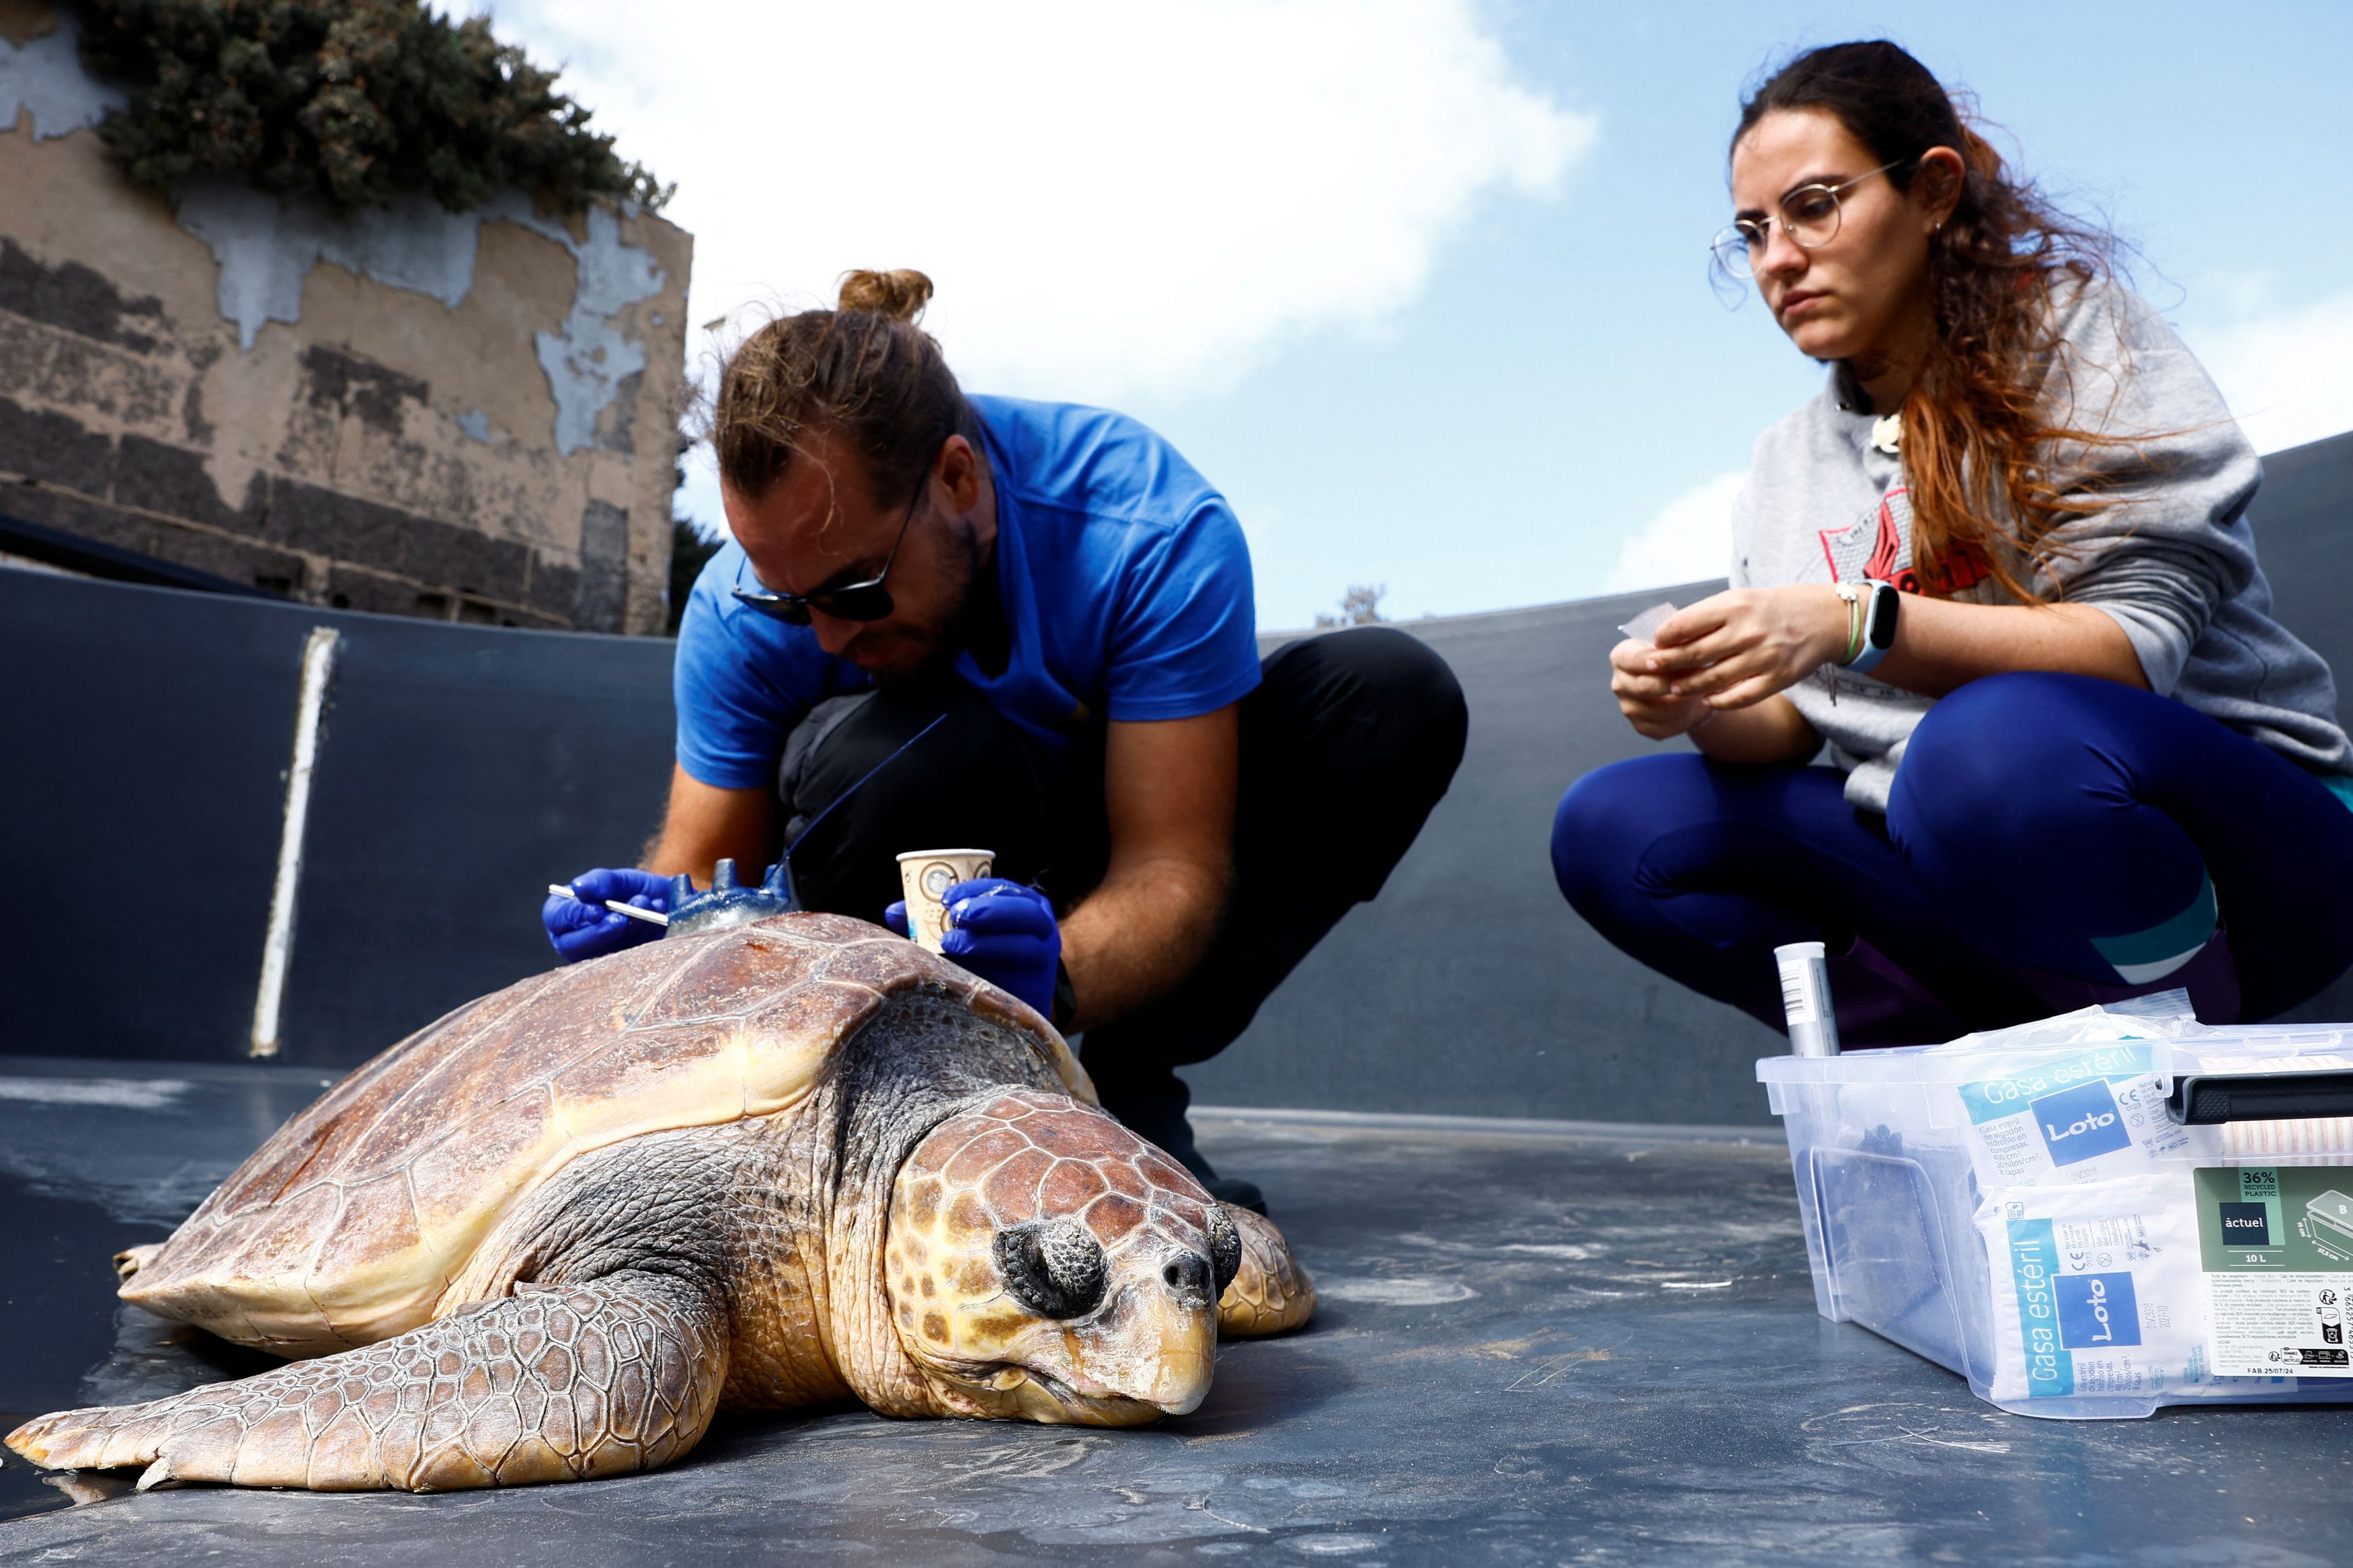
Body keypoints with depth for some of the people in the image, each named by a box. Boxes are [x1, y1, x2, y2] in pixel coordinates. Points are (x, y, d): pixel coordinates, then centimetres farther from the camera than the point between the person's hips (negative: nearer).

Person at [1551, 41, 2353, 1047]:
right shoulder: (1790, 460, 12)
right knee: (1612, 829, -10)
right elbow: (1791, 727, 8)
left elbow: (2136, 645, -17)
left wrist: (1860, 625, -31)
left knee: (1995, 742, -38)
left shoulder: (2075, 333, -4)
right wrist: (1704, 706, -16)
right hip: (1972, 884, 5)